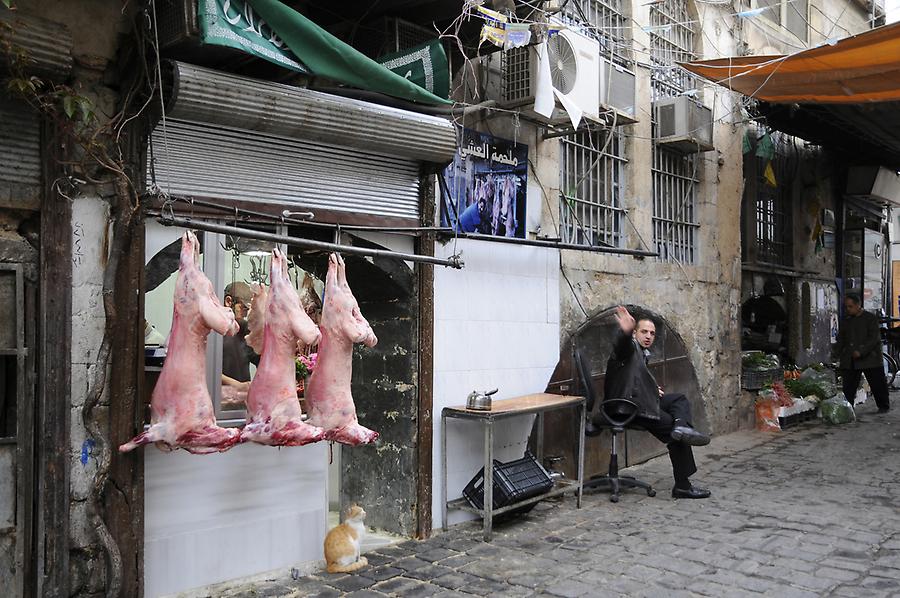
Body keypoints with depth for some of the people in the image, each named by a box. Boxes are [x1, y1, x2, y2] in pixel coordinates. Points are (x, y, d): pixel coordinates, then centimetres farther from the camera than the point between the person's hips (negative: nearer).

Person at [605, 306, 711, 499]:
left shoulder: (642, 354, 25)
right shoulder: (630, 346, -6)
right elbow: (622, 345, -33)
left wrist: (652, 389, 10)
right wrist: (625, 331, -57)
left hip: (640, 401, 10)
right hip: (627, 406, -10)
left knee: (679, 399, 14)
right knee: (676, 435, -12)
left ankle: (681, 426, -17)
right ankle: (682, 486, -9)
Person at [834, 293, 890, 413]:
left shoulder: (871, 318, -3)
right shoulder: (845, 321, 12)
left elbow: (874, 338, -11)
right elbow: (840, 339, 16)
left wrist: (861, 352, -20)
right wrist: (838, 353, 3)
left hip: (869, 358, -4)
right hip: (849, 361, 4)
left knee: (877, 384, 5)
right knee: (848, 386, 1)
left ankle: (883, 406, 21)